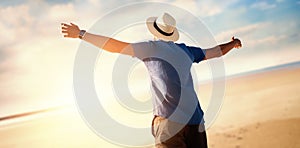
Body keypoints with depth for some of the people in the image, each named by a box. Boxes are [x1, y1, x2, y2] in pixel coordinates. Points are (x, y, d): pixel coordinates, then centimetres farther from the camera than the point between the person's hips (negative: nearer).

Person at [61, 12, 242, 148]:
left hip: (170, 122, -5)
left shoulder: (152, 47, 3)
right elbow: (215, 52, 32)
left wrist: (81, 34, 9)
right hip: (196, 121, 5)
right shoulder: (185, 50, 18)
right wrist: (233, 43, 53)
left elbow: (115, 46, 1)